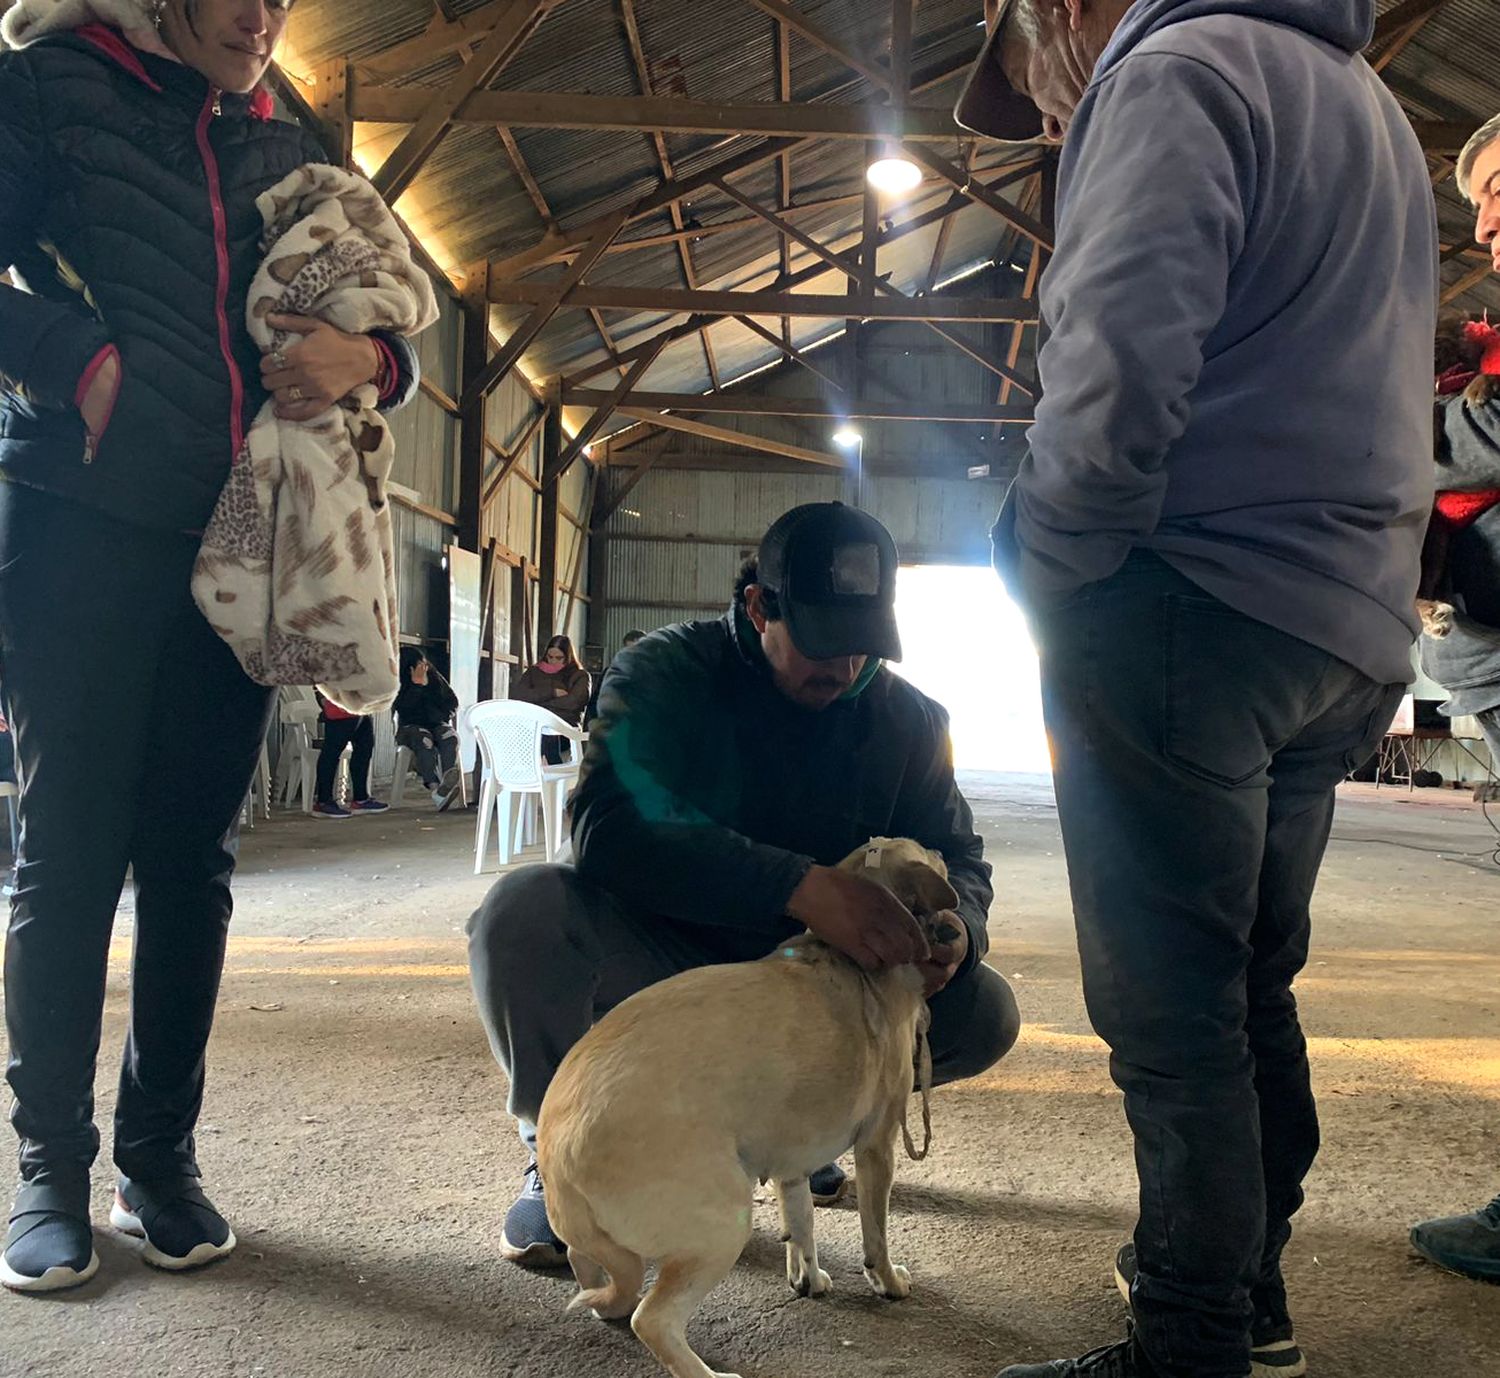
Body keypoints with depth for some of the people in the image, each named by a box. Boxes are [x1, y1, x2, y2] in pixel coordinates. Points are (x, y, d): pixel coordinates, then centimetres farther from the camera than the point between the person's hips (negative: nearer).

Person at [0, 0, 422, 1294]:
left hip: (238, 543, 4)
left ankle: (162, 1153, 15)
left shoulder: (286, 152, 19)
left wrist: (367, 357, -5)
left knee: (193, 857, 5)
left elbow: (395, 335, 18)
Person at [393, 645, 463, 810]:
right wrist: (417, 684, -12)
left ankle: (448, 777, -60)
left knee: (450, 736, -32)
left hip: (437, 724, 3)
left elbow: (453, 702, 16)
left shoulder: (435, 677, 11)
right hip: (410, 727, -3)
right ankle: (436, 788, -57)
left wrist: (442, 716, -2)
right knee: (424, 740, -37)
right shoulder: (398, 684, 2)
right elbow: (402, 708, -14)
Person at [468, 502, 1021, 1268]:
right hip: (664, 963, -3)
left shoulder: (905, 718, -3)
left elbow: (957, 855, 3)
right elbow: (610, 827, -34)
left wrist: (957, 930, -25)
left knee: (985, 1015, -18)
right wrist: (800, 887, -46)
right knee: (525, 912, -32)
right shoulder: (664, 675, -16)